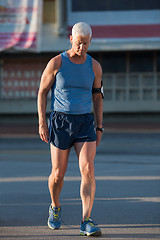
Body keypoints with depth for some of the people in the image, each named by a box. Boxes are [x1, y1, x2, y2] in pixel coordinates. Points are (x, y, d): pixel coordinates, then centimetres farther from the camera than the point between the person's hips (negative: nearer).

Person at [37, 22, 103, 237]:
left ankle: (86, 222, -15)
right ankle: (55, 207, 36)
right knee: (58, 173, 5)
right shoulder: (56, 63, -6)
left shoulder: (94, 66, 1)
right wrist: (42, 123, -5)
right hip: (60, 122, -1)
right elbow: (42, 92, 1)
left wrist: (99, 128, 9)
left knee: (88, 170, -15)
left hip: (85, 122, 1)